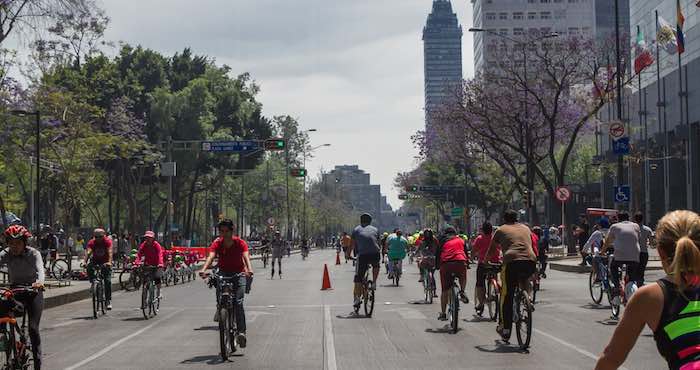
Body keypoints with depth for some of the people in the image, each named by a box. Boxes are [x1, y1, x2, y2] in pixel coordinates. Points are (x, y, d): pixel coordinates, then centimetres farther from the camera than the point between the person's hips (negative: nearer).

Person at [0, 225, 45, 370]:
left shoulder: (33, 253, -14)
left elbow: (40, 269, -31)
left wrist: (39, 282, -54)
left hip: (33, 292, -3)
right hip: (14, 291, 3)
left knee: (33, 328, -10)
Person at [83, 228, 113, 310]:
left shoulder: (107, 241, -19)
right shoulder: (92, 242, -16)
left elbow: (109, 252, -33)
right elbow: (88, 252, -30)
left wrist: (109, 262, -50)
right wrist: (85, 262, -47)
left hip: (105, 262, -2)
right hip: (95, 260, 2)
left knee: (107, 281, -12)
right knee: (89, 268, -33)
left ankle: (108, 300, -5)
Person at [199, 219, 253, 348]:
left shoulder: (240, 243, -11)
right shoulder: (217, 243, -7)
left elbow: (246, 256, -26)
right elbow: (211, 256, -24)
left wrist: (249, 269, -46)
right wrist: (203, 269, -43)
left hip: (239, 273, -2)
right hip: (223, 272, 2)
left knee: (238, 302, -16)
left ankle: (241, 332, -16)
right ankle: (219, 308, 6)